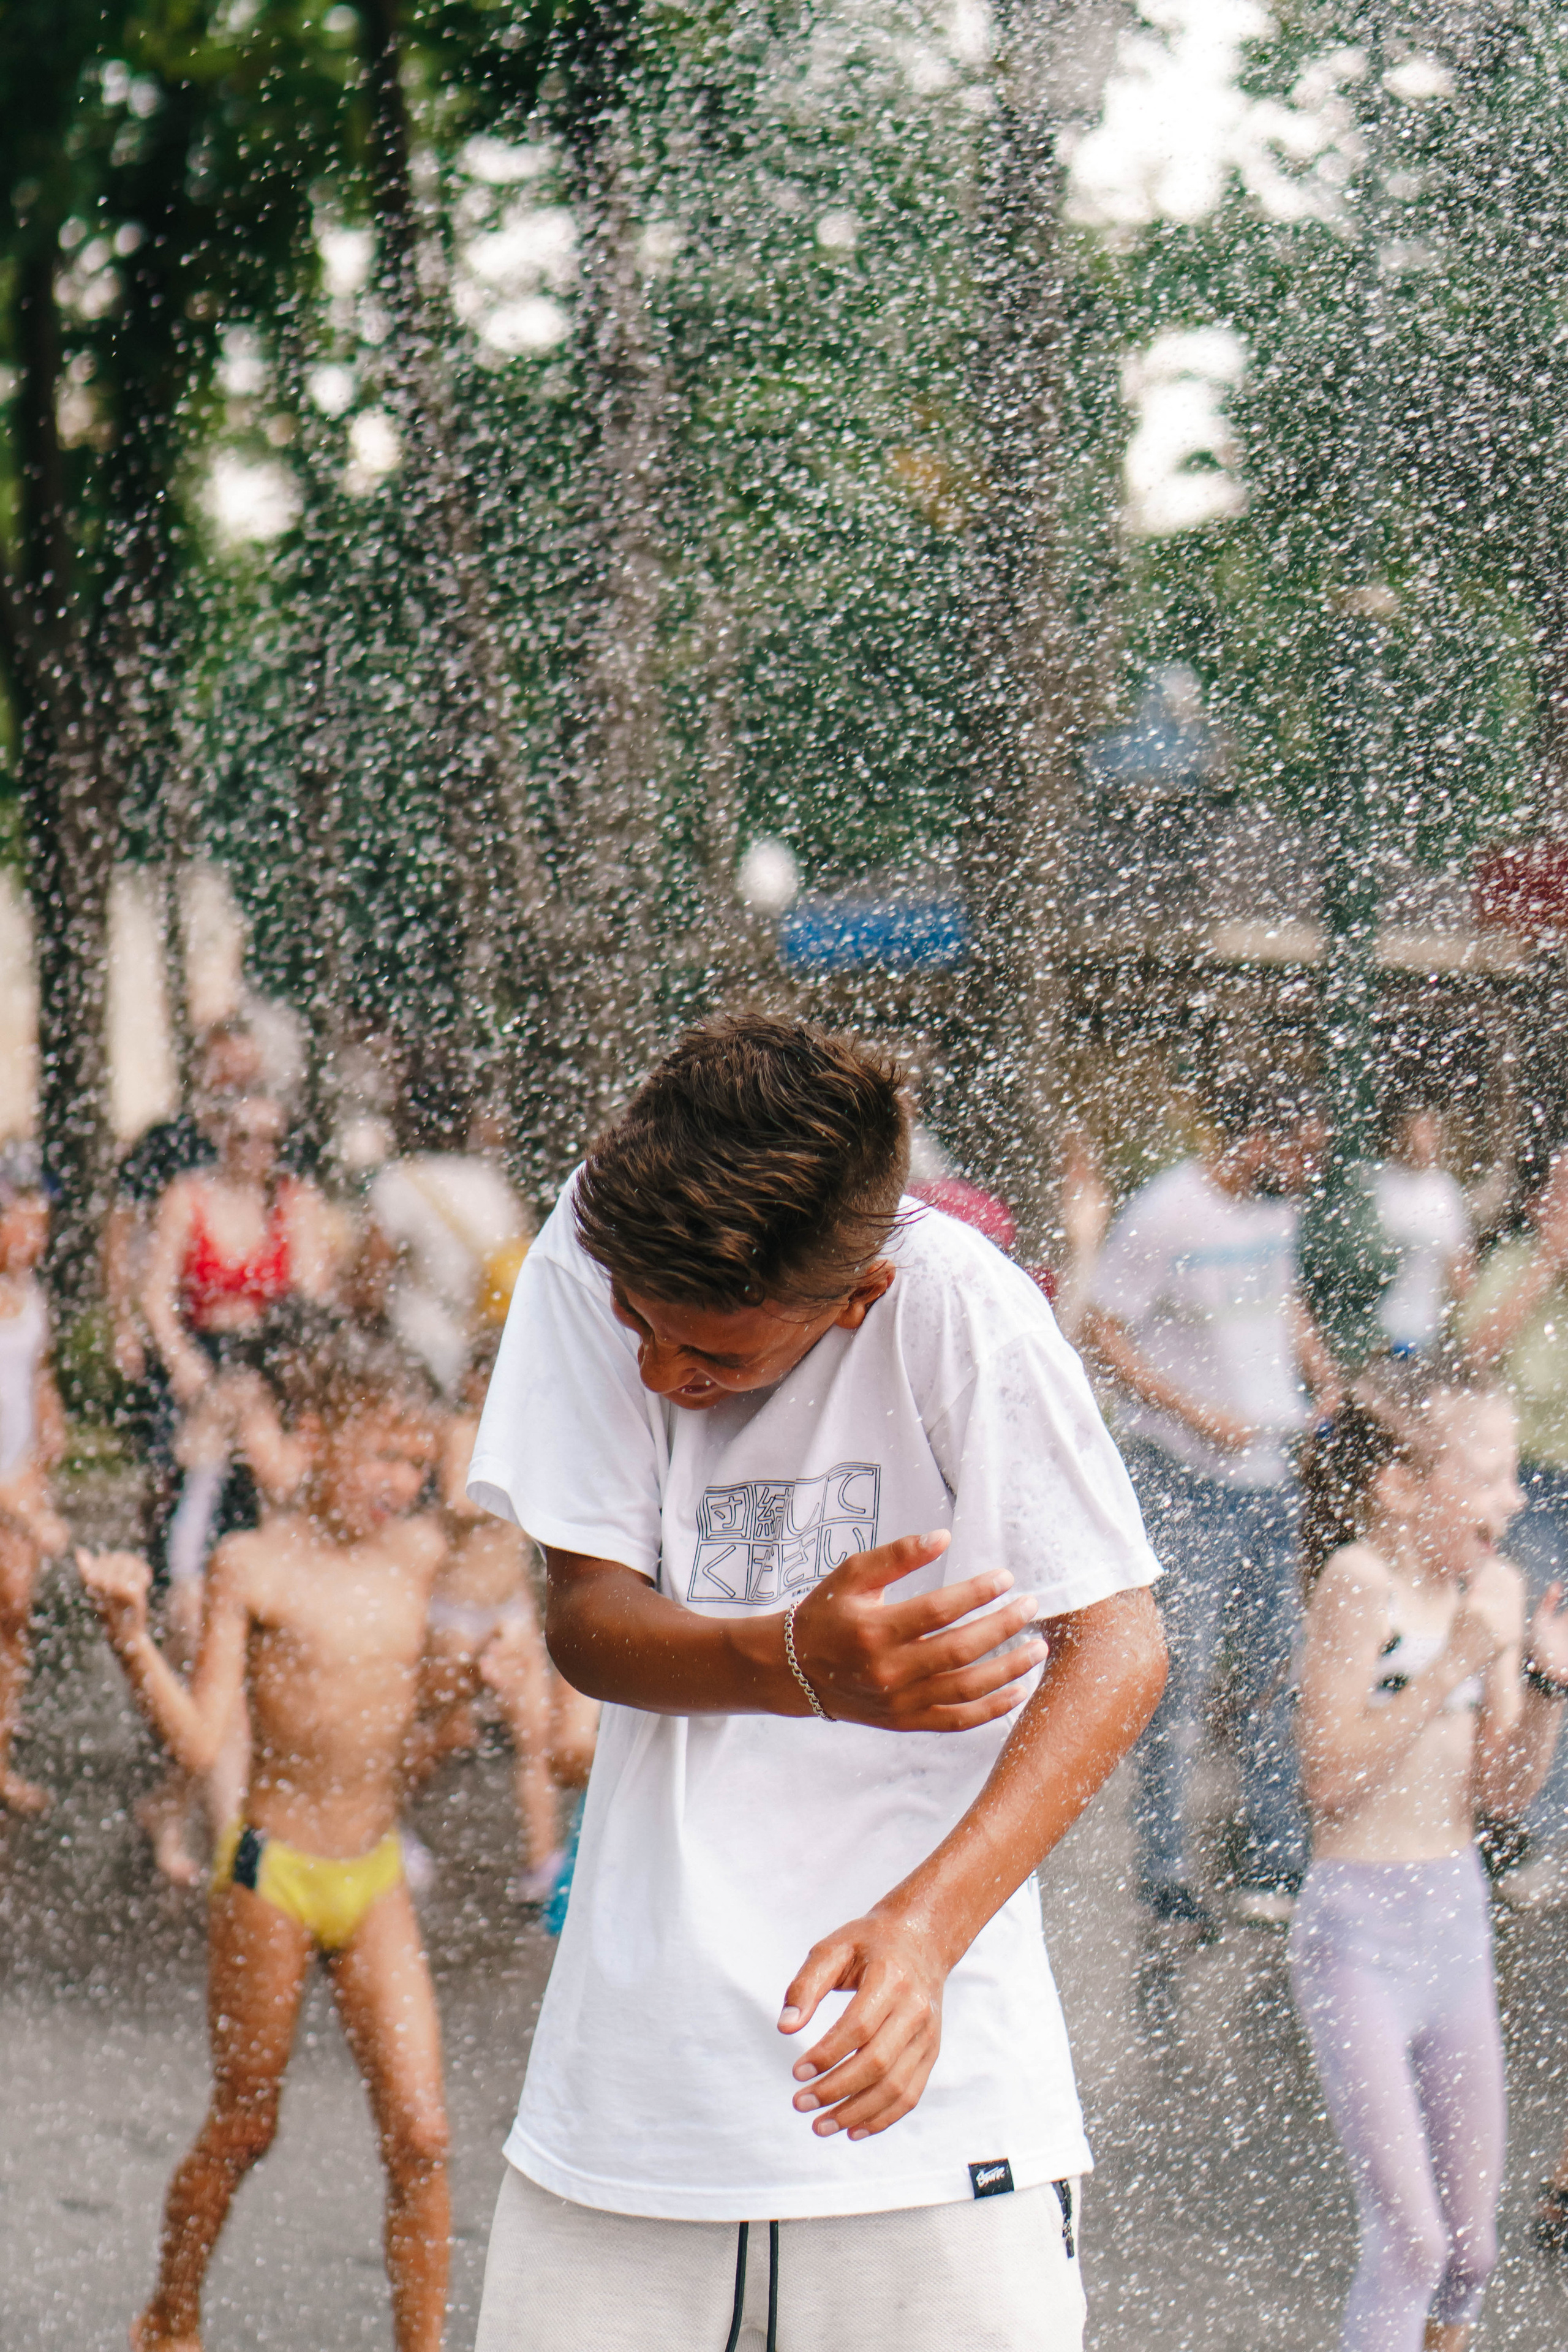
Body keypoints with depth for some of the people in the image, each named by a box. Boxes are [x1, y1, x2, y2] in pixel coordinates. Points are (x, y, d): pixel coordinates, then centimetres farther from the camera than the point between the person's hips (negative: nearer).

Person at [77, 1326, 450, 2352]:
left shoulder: (420, 1553, 3)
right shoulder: (253, 1566, -10)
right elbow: (200, 1739, -14)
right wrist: (130, 1632, -25)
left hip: (377, 1879, 4)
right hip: (271, 1876, -4)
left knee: (421, 2133, -5)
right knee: (244, 2129, 11)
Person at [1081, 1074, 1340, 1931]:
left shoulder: (1276, 1209, 11)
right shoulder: (1162, 1215, -13)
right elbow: (1100, 1329, -13)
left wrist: (1328, 1381, 9)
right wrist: (1197, 1417, -17)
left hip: (1269, 1469, 8)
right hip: (1185, 1477, -7)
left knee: (1274, 1666, 11)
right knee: (1180, 1674, -6)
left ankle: (1274, 1858, 21)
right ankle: (1165, 1875, 3)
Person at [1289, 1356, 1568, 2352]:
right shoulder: (1358, 1581, -17)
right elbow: (1333, 1773, -23)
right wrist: (1455, 1666, -24)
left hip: (1458, 1911, 7)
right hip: (1358, 1923, -7)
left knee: (1471, 2240, 13)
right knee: (1409, 2237, -11)